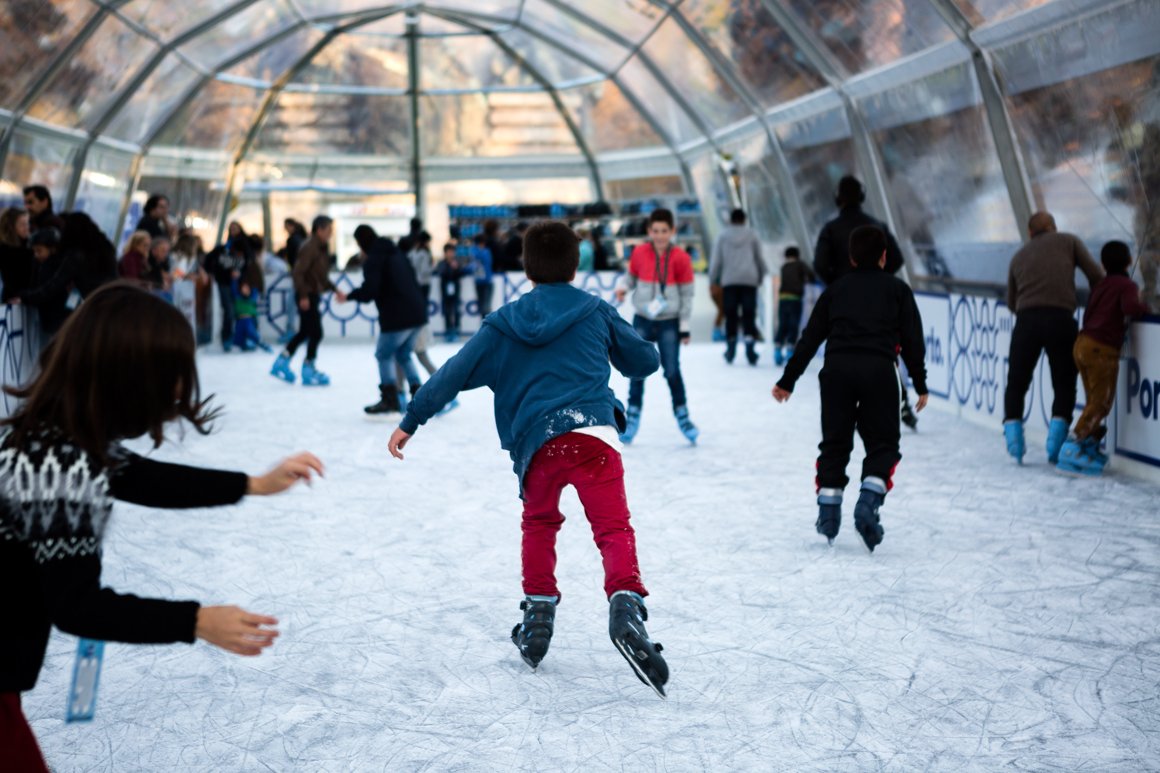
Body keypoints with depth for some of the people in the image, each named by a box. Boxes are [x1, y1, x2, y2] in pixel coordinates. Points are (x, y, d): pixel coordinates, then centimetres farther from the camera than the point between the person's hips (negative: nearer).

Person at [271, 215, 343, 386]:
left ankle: (281, 363, 25)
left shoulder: (323, 248, 10)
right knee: (315, 333, -4)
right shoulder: (309, 248, -18)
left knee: (305, 332, 16)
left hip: (314, 294, 9)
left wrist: (335, 291, 11)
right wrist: (303, 296, -25)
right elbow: (298, 272, -23)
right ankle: (308, 371, 8)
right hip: (307, 296, -9)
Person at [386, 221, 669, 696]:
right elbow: (644, 361, 23)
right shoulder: (597, 312, 15)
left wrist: (411, 421, 17)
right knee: (613, 528, -8)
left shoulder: (505, 323, 16)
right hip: (592, 432, -2)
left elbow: (455, 373, 12)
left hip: (535, 443, 2)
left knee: (539, 522, 26)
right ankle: (625, 605, -33)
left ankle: (538, 612, 22)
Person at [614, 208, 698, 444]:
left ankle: (682, 415, 15)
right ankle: (633, 417, 19)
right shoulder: (639, 252, -4)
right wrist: (623, 287, -13)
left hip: (669, 322, -2)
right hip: (642, 320, 2)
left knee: (672, 371, -3)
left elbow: (687, 294, -2)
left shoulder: (680, 258, -8)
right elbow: (631, 276, 10)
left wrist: (685, 326, -2)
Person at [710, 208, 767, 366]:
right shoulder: (751, 235, 10)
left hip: (729, 281, 0)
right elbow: (760, 259, 13)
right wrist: (761, 277, 26)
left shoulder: (723, 236, 9)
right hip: (749, 280, 0)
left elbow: (716, 260, 5)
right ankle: (750, 341, -20)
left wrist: (713, 280, 12)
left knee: (730, 316, 4)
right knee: (749, 315, -4)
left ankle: (730, 348, 3)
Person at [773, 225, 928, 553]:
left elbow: (809, 338, 16)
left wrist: (788, 380, 19)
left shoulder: (836, 290, 19)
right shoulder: (897, 289, 14)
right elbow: (912, 339, 8)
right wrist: (920, 384, 14)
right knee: (883, 444, 7)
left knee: (834, 443, 13)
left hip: (836, 369, 2)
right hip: (879, 370, -2)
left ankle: (828, 512, 9)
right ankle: (868, 503, -13)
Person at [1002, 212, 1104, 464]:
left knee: (1016, 384, 15)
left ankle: (1014, 442, 5)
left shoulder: (1019, 256, 23)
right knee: (1064, 386, 10)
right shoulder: (1068, 241, 15)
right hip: (1061, 319, -2)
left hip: (1026, 320, 2)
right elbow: (1095, 275, 6)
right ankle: (1055, 446, -2)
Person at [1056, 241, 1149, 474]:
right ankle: (1076, 444, -14)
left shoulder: (1102, 285, 17)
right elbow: (1130, 308, -24)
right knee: (1102, 402, -4)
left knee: (1093, 400, 16)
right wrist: (1143, 307, -3)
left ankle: (1089, 447, 20)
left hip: (1083, 343, 8)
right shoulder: (1127, 285, -6)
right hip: (1102, 350, -8)